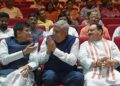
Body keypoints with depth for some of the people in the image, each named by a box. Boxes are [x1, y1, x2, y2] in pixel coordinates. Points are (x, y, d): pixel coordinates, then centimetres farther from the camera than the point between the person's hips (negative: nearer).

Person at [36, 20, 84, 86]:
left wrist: (55, 50, -22)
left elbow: (73, 61, -17)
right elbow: (40, 60, 1)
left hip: (68, 72, 0)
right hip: (51, 71, 1)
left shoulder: (73, 40, -4)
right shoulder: (47, 39, 1)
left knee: (79, 77, -30)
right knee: (50, 76, -33)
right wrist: (48, 51, -18)